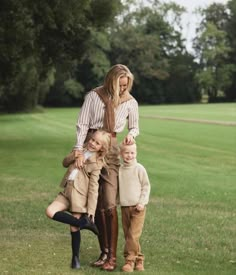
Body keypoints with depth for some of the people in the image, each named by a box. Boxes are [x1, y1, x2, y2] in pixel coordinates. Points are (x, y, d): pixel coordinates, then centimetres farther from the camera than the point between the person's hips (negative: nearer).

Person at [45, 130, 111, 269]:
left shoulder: (96, 163, -9)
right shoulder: (81, 150, 10)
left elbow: (93, 188, -12)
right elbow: (65, 162, 11)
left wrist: (91, 209, -14)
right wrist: (75, 154, -9)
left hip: (80, 196, -6)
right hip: (67, 191, 6)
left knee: (74, 228, -3)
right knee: (50, 212, -15)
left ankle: (76, 258, 16)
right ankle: (84, 223, -5)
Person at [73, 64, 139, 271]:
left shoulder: (130, 102, 3)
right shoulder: (94, 96, -2)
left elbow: (134, 128, 15)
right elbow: (82, 124, -5)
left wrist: (131, 135, -8)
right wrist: (79, 150, -16)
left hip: (111, 149, 0)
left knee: (109, 204, -11)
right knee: (97, 205, 3)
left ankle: (112, 256, -6)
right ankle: (104, 252, 12)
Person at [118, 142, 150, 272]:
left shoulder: (139, 169, -7)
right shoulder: (119, 170, 5)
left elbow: (146, 186, -4)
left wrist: (142, 202, -11)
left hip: (137, 207, -4)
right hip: (124, 207, 5)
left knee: (133, 235, -11)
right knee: (128, 235, 7)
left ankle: (130, 260, -3)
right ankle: (138, 258, 18)